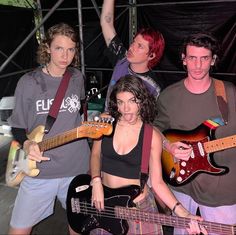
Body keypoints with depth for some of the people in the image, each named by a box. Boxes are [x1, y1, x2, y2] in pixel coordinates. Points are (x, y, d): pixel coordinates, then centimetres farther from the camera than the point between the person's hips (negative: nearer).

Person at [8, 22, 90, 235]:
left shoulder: (77, 78, 2)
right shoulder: (29, 82, -7)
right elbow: (17, 127, -2)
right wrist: (27, 144, -18)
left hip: (77, 166, 2)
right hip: (39, 169, -2)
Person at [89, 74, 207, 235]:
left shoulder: (152, 136, -14)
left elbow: (157, 182, -11)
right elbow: (95, 154, 5)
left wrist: (182, 213, -21)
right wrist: (96, 182, -11)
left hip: (138, 206, -2)